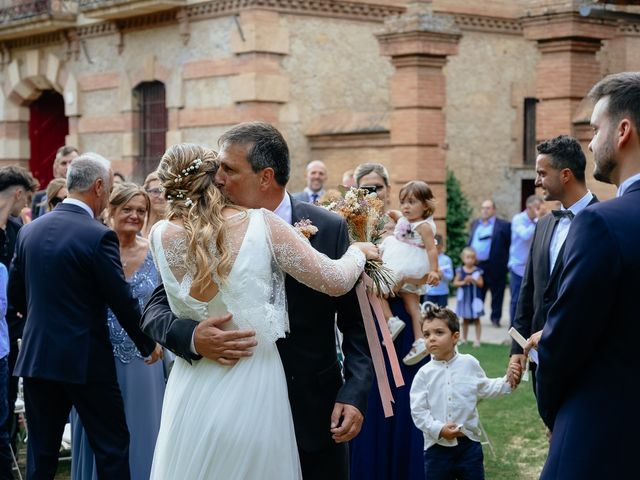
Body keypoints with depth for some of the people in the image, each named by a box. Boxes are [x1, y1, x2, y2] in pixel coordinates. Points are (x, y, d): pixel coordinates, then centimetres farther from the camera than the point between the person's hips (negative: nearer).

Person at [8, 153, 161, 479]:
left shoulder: (29, 231, 5)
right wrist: (148, 345, 5)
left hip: (35, 357, 6)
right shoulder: (98, 237, -13)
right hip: (84, 360, -6)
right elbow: (123, 302, -10)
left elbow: (15, 295, 13)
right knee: (112, 450, 5)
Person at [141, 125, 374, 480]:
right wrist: (192, 337, -26)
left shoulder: (329, 230, -6)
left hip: (316, 411, 0)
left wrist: (355, 394, -14)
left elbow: (357, 322, -2)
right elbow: (156, 310, -5)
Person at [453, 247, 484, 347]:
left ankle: (477, 340, 6)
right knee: (465, 320, 13)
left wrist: (473, 280, -22)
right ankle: (464, 339, 21)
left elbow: (481, 284, -7)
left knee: (476, 320, 2)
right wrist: (463, 282, -15)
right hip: (464, 297, 2)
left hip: (475, 298, -2)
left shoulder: (478, 271, -4)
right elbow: (455, 283, 1)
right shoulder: (460, 270, 0)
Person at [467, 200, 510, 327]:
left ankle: (496, 318, 11)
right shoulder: (475, 224, 15)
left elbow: (510, 243, -7)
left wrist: (505, 260, -11)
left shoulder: (503, 225, -4)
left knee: (496, 294, 3)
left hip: (494, 266, -4)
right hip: (476, 265, 4)